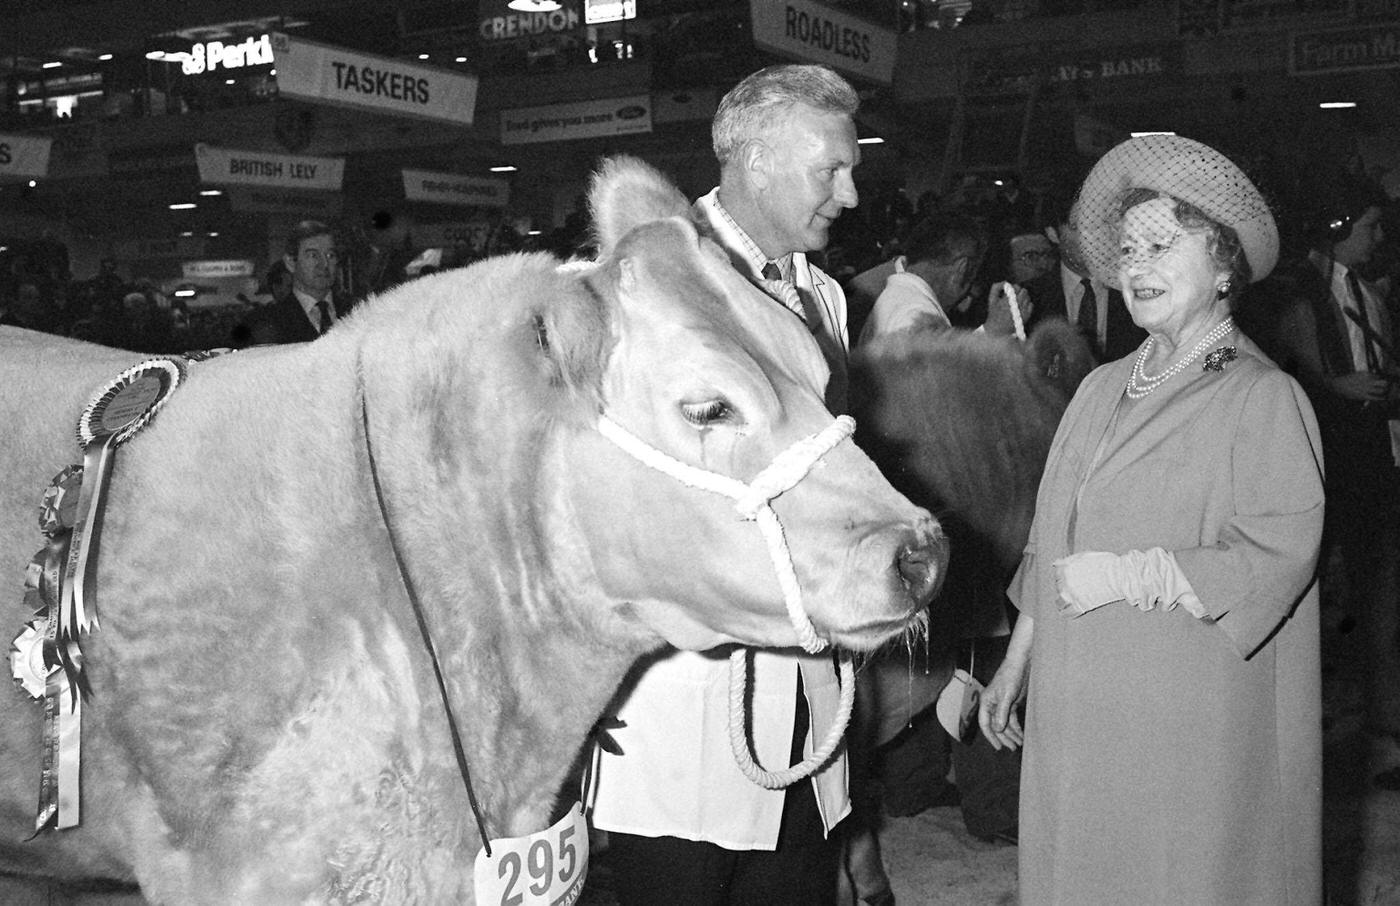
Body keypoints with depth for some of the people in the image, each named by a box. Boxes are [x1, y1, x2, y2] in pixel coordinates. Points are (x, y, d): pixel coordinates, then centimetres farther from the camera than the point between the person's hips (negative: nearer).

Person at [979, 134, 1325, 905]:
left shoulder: (1262, 397, -8)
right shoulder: (1102, 389, 10)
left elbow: (1278, 551, -18)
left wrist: (1130, 574, -16)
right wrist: (1015, 665, 14)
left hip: (1195, 722, -5)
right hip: (1081, 708, 6)